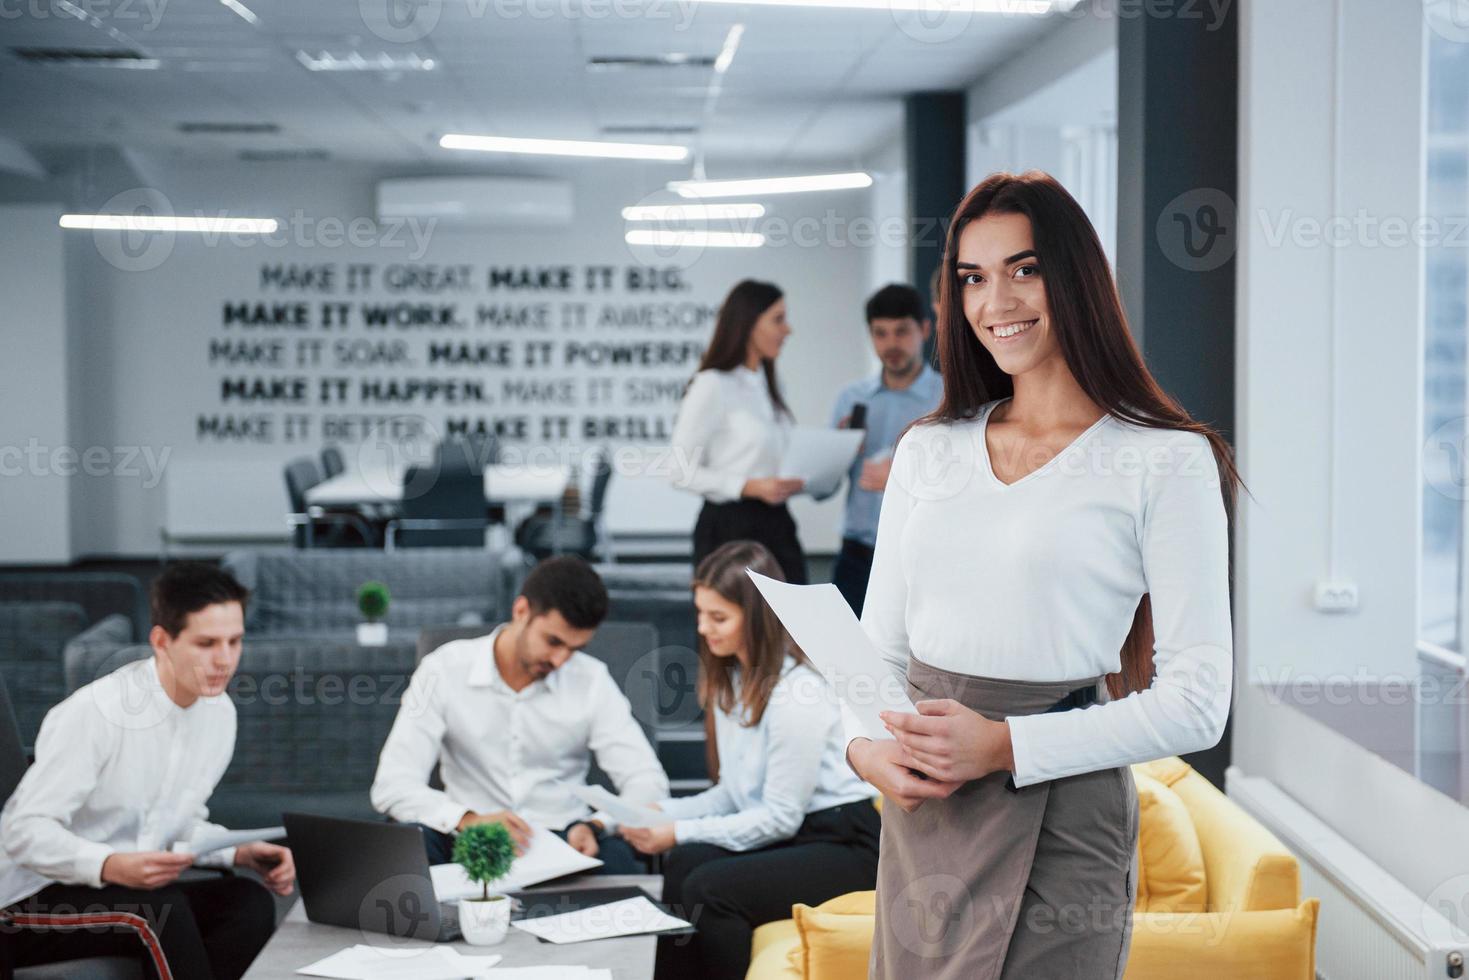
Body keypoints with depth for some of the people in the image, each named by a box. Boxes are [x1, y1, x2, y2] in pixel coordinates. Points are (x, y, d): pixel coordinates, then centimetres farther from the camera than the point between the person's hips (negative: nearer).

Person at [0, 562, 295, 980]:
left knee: (250, 902, -20)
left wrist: (242, 853, -8)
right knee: (161, 910, -34)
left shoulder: (219, 712, 1)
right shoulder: (95, 711, -22)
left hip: (132, 892, 7)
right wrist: (111, 866, -39)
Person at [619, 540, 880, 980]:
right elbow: (734, 794, 14)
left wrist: (680, 833, -15)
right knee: (683, 865, -21)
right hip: (785, 832, 8)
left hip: (842, 843, -8)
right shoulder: (734, 679, 10)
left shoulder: (798, 689, -19)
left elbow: (781, 817, -16)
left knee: (711, 889, -28)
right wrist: (666, 812, -2)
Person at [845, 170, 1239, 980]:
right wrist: (865, 745, -6)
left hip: (1059, 817, -5)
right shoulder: (927, 449, 11)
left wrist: (1006, 746, -17)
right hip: (918, 815, 5)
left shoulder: (1167, 463, -6)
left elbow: (1196, 701, -10)